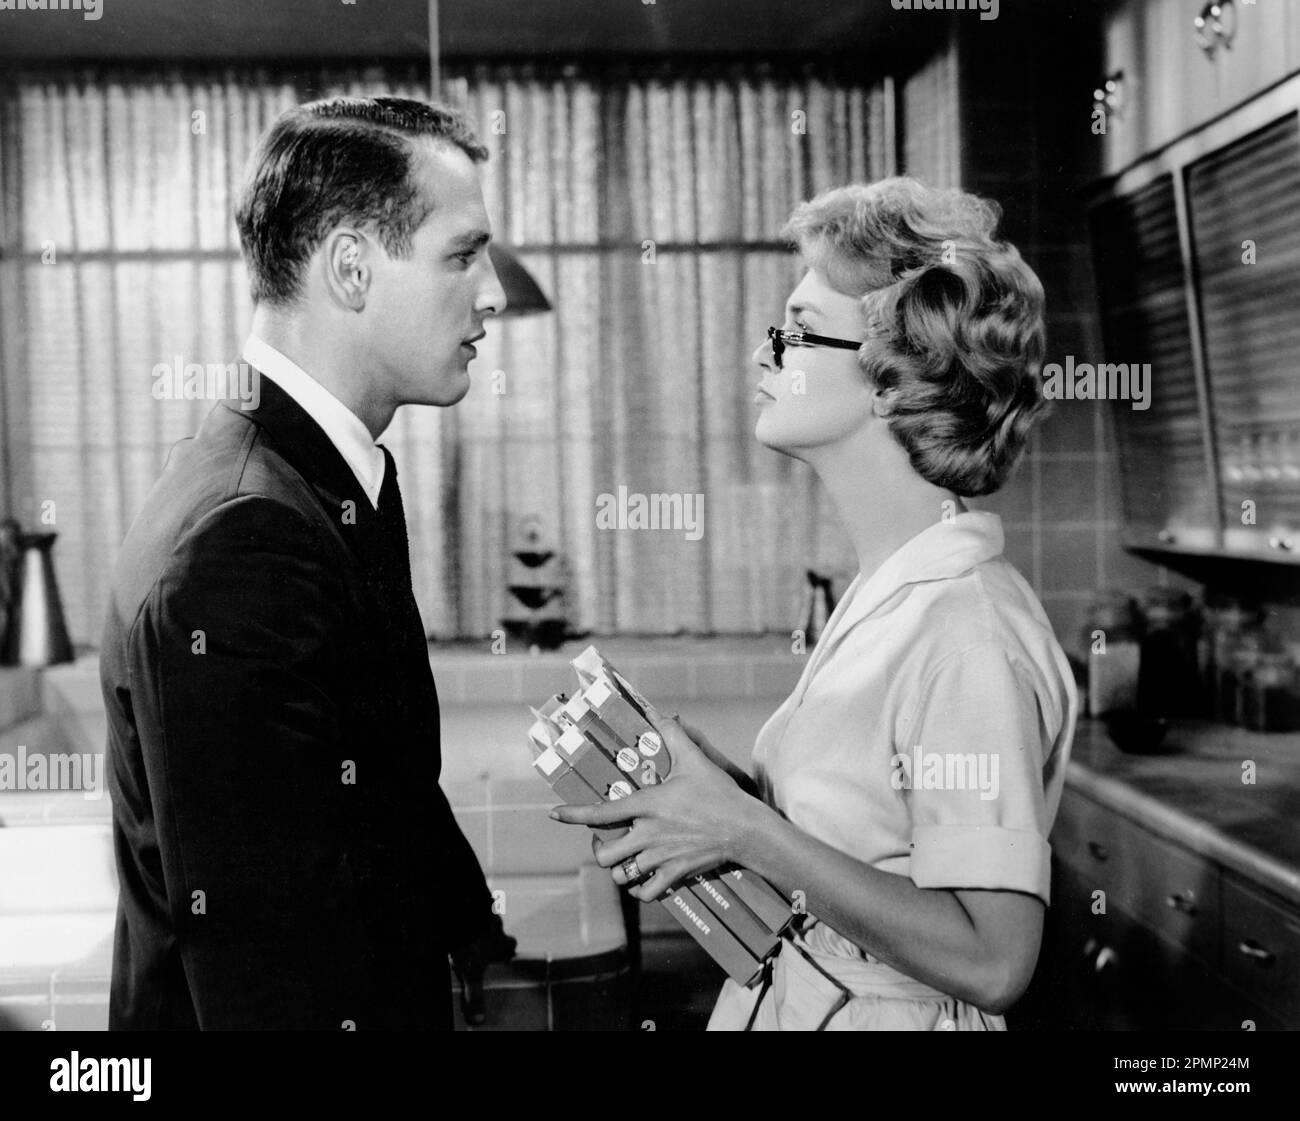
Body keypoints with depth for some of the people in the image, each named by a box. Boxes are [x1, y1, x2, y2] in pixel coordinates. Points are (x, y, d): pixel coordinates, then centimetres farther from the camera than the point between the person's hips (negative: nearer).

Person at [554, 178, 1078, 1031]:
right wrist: (716, 782, -6)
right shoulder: (887, 591, 2)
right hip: (784, 991, 8)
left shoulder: (970, 628, -25)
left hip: (882, 1013, -8)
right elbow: (857, 826, 8)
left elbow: (990, 962, -27)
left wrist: (743, 829, -24)